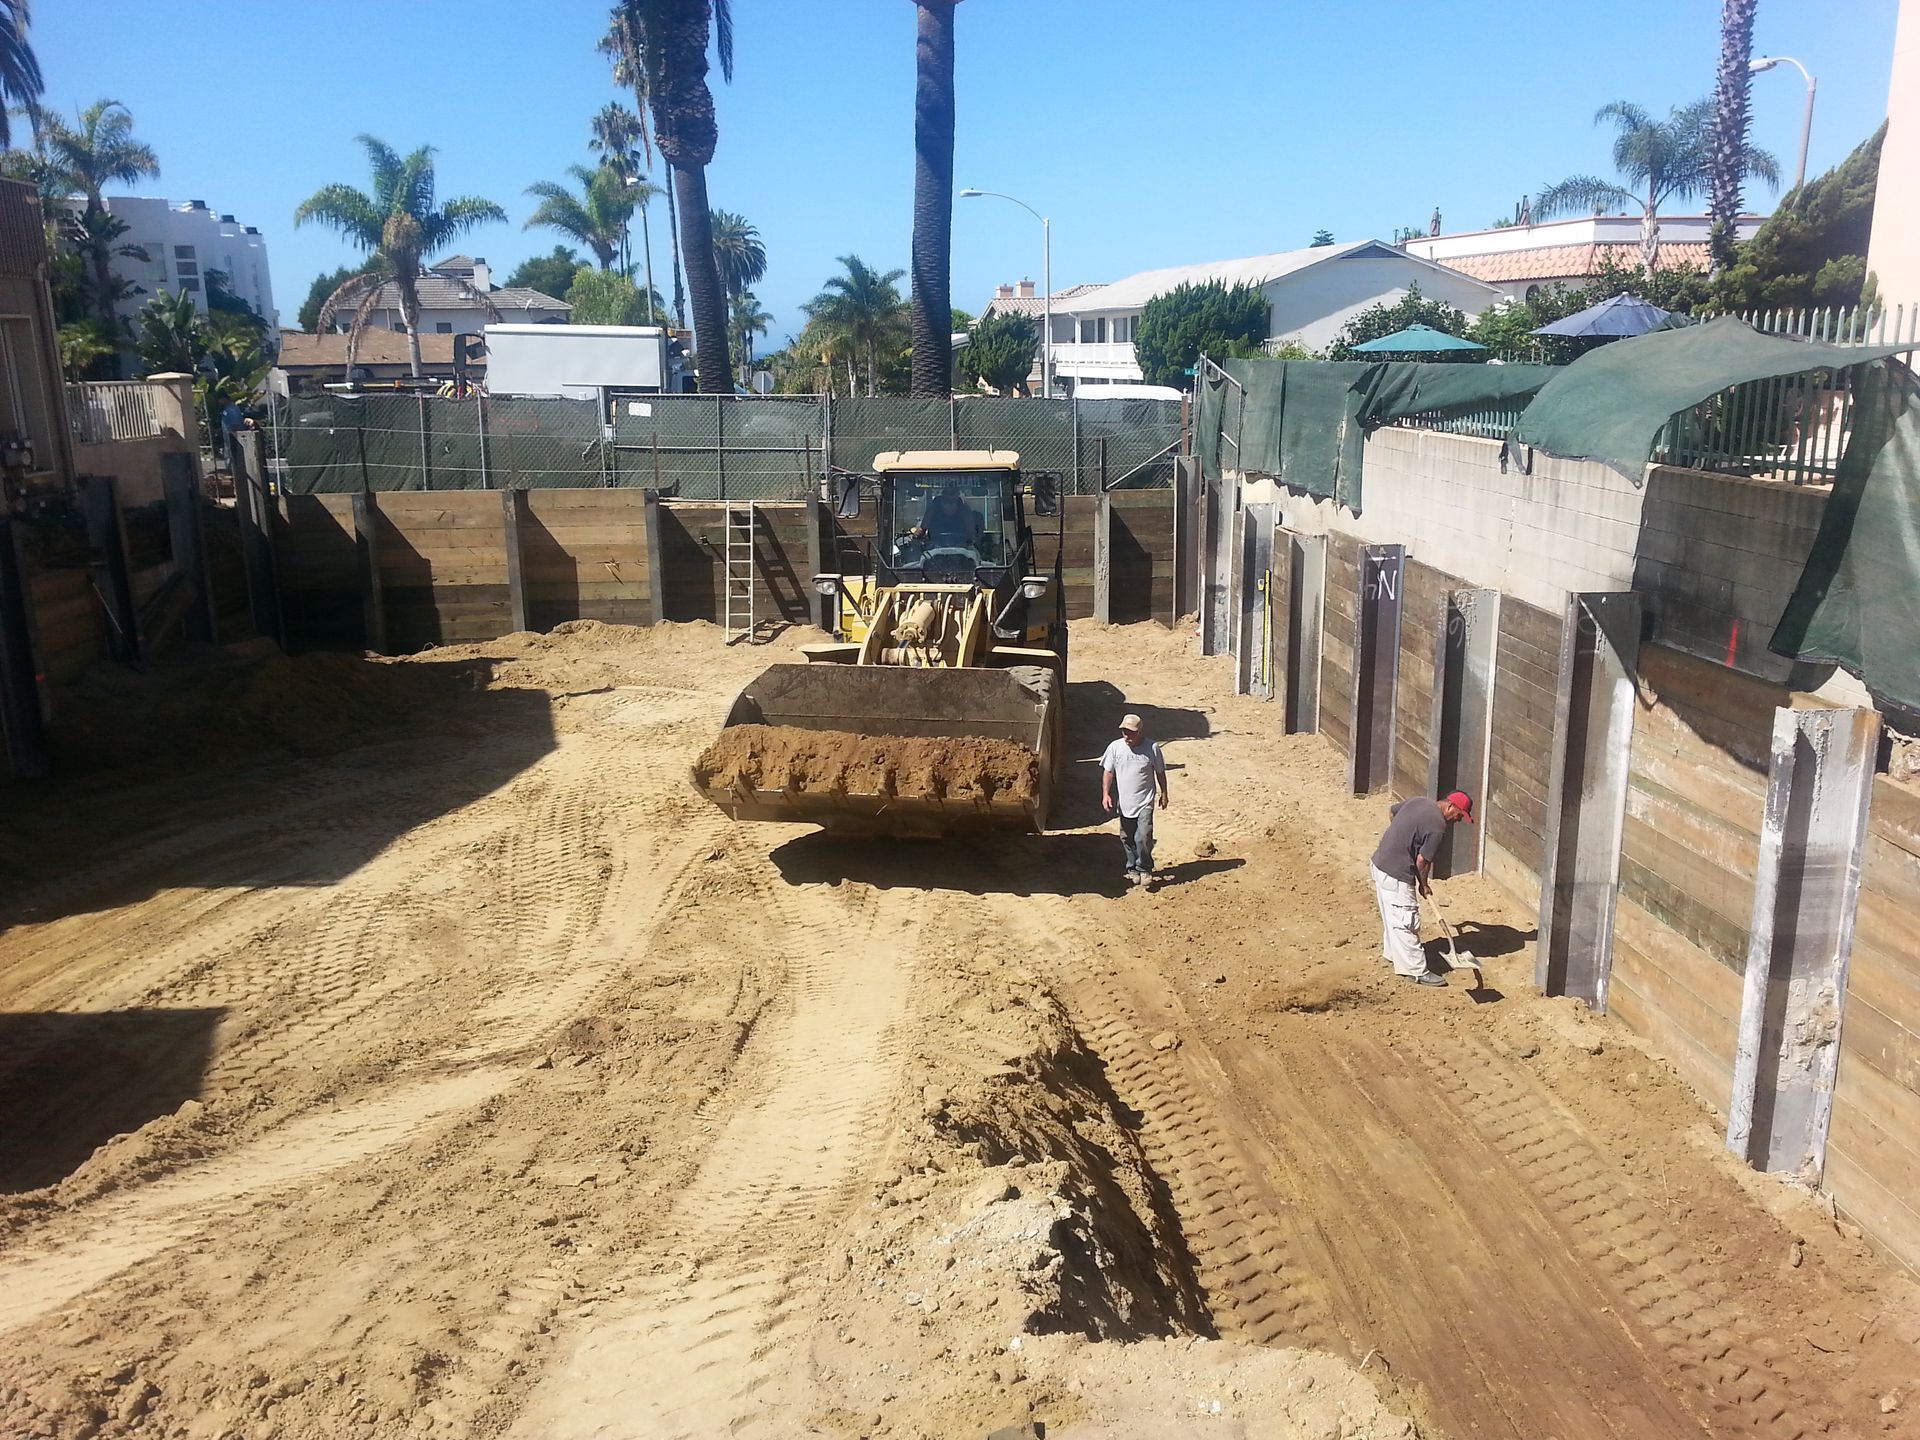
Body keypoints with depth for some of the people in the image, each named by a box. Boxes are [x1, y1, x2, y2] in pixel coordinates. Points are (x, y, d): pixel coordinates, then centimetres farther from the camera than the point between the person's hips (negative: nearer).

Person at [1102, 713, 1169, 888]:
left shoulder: (1152, 748, -9)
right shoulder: (1115, 747, -4)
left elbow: (1160, 773, 3)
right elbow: (1108, 772, 3)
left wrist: (1163, 794, 9)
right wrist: (1105, 794, -4)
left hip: (1145, 803, -3)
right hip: (1124, 803, 3)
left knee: (1143, 838, -11)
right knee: (1127, 839, 11)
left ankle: (1144, 869, 8)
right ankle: (1133, 869, 27)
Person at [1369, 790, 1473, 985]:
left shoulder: (1419, 801, 5)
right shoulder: (1437, 826, -21)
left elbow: (1392, 812, 21)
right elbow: (1422, 861, -18)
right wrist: (1424, 884, 0)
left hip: (1380, 862, 10)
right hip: (1396, 875, -10)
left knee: (1392, 916, 24)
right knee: (1406, 922, 0)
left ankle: (1393, 954, 40)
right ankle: (1415, 970, 8)